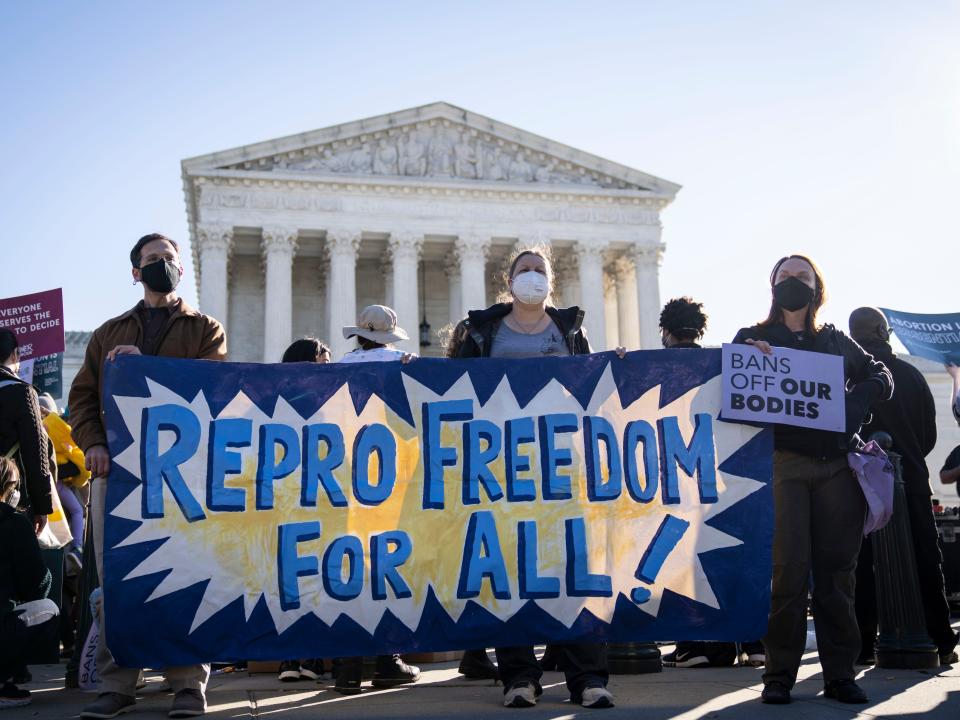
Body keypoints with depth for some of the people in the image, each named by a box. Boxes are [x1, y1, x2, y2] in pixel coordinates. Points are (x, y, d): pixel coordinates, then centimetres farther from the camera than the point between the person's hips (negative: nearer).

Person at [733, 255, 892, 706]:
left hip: (836, 463, 2)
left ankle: (840, 673, 9)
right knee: (789, 566, -9)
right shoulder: (754, 339, 13)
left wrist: (855, 400, -4)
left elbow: (880, 376, 15)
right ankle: (779, 674, -1)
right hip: (782, 462, -2)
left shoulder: (836, 342, 18)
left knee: (836, 569, 2)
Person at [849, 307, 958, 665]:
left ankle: (863, 644, -2)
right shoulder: (911, 374, 5)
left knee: (863, 562, 0)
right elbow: (930, 434, 11)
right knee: (925, 559, 9)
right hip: (912, 480, 3)